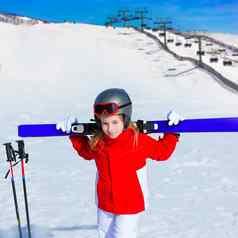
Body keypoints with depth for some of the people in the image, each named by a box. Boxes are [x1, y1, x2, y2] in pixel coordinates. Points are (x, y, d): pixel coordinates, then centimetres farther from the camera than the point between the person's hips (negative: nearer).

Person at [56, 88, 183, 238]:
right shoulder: (97, 143, -7)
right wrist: (75, 134, 9)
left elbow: (162, 152, -3)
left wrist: (172, 132, -9)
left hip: (131, 205, -5)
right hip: (105, 203, 5)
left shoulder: (139, 140, -19)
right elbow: (85, 152, 18)